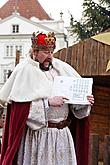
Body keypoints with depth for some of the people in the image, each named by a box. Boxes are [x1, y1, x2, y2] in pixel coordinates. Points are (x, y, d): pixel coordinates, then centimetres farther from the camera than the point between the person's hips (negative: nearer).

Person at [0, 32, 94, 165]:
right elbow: (20, 107, -14)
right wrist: (48, 102, -22)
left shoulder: (60, 67, 8)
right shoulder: (24, 70, -7)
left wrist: (85, 100, -10)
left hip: (63, 133, 5)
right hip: (38, 134, -4)